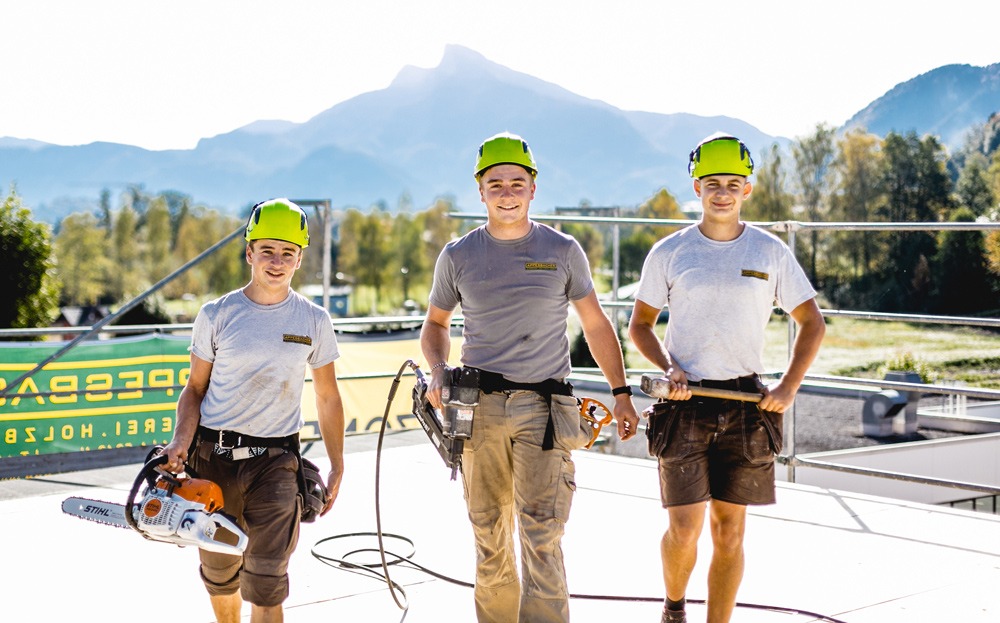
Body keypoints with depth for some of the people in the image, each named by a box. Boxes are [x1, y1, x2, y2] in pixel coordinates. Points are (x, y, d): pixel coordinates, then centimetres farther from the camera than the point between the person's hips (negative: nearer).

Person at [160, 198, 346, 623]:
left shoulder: (313, 321, 4)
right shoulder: (217, 315, 2)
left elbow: (327, 398, 12)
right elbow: (195, 388, 8)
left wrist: (337, 467, 11)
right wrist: (181, 440, -10)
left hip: (275, 460, -1)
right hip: (213, 457, 1)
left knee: (266, 583, -9)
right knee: (219, 570, 13)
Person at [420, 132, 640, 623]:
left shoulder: (562, 250, 5)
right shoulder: (458, 256, 8)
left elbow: (596, 325, 13)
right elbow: (436, 322, 21)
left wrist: (621, 392, 9)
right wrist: (437, 371, 2)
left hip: (543, 407, -2)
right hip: (478, 407, 2)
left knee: (541, 537, -11)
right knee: (489, 537, 8)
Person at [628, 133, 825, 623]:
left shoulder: (771, 251, 5)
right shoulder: (668, 252, 3)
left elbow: (812, 323, 12)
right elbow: (640, 324, 12)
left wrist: (788, 387, -1)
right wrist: (668, 368, -7)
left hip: (747, 404, 1)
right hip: (685, 404, -1)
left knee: (729, 532, 5)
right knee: (684, 530, -5)